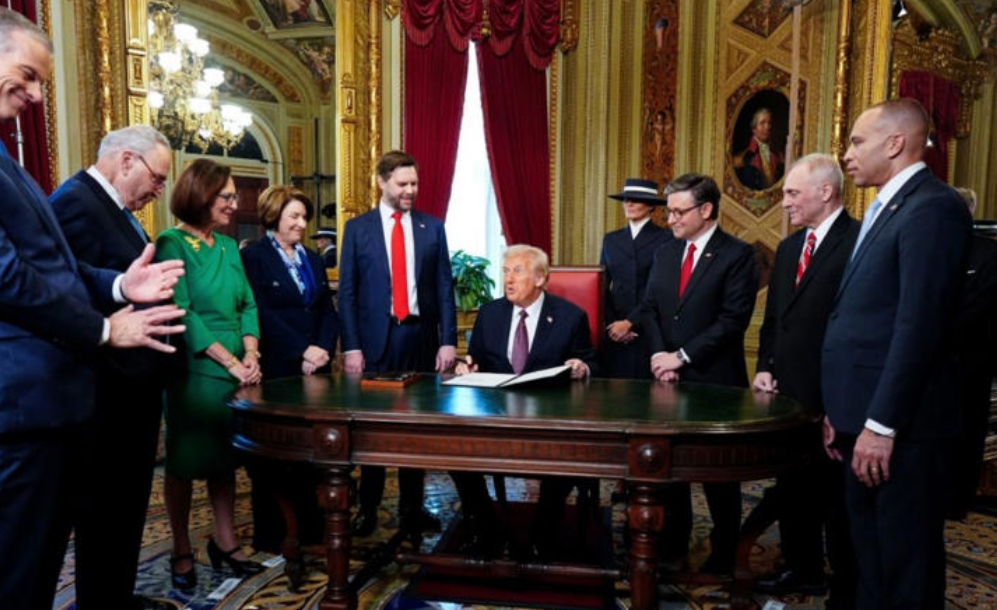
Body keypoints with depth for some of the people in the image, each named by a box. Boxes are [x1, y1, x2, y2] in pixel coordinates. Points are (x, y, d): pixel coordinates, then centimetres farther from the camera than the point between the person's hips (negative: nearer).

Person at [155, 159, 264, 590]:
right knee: (185, 461, 7)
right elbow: (180, 313, -16)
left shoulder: (229, 246, 10)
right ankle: (182, 552, 22)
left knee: (225, 458, 13)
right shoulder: (172, 244, -9)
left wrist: (251, 354, -8)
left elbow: (247, 304, 8)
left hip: (236, 371, 6)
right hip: (193, 370, -6)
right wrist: (231, 361, -18)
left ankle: (225, 543, 26)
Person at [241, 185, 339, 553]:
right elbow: (262, 313, -13)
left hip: (315, 368, 5)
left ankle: (311, 525, 20)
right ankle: (269, 533, 17)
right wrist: (302, 350, -17)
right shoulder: (253, 256, -3)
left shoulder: (313, 260, 17)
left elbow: (329, 311, 11)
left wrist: (323, 349, -6)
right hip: (277, 370, -5)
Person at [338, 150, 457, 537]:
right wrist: (351, 346, -7)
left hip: (421, 337, 2)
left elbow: (444, 288, 5)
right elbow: (347, 292, 0)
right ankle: (368, 508, 22)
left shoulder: (432, 228, 7)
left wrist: (448, 341, -3)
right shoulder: (357, 228, 3)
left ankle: (412, 507, 23)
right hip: (376, 338, -1)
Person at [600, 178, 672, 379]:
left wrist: (629, 322, -12)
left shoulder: (665, 238, -2)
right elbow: (602, 287, 9)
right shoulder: (611, 239, 12)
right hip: (615, 332, 4)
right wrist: (611, 323, -4)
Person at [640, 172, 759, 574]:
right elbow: (649, 309, 9)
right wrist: (658, 354, -8)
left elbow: (733, 319, -15)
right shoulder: (665, 253, 12)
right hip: (669, 378, 5)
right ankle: (673, 547, 28)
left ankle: (723, 555, 26)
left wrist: (683, 355, -16)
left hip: (714, 381, -5)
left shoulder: (737, 254, -7)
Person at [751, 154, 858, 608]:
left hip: (830, 395, -8)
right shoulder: (789, 247, 13)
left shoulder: (858, 242, -13)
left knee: (835, 495, 7)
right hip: (786, 390, 8)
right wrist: (765, 367, 5)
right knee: (793, 488, 19)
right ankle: (803, 569, 37)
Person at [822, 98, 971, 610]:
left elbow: (920, 327, -21)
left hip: (899, 425, -9)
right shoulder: (888, 208, 17)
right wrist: (843, 413, 15)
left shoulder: (931, 207, -13)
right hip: (868, 418, 9)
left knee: (905, 566, 5)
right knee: (871, 558, 19)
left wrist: (880, 424, -21)